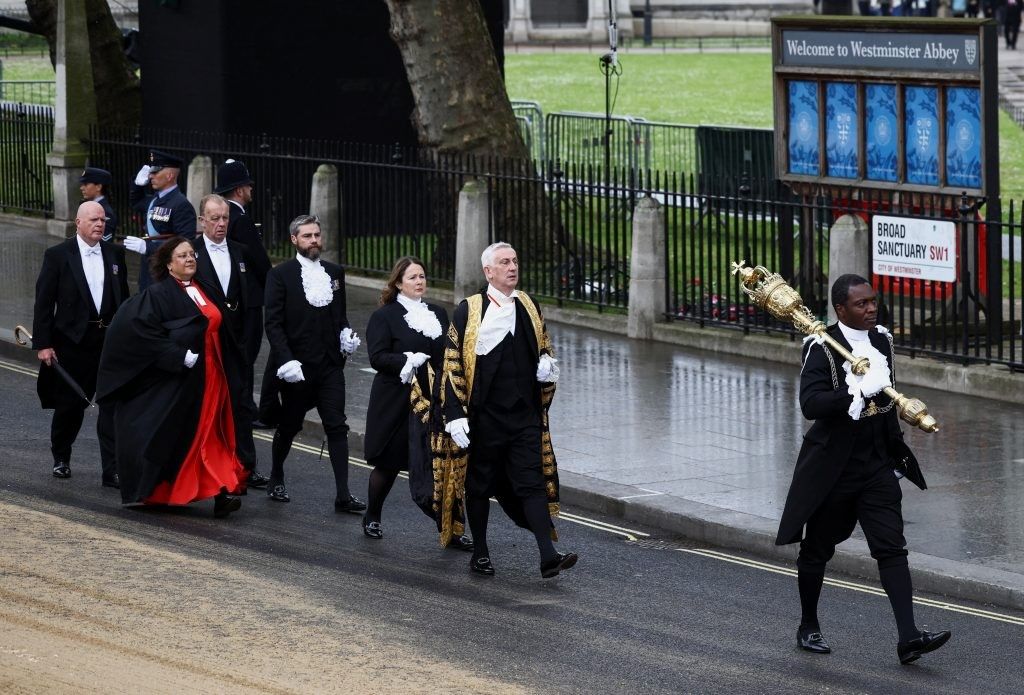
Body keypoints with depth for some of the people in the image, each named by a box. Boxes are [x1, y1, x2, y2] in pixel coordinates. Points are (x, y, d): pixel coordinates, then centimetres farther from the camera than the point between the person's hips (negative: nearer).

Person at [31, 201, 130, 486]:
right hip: (73, 342, -2)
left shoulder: (115, 254, 7)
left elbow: (124, 298, 12)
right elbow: (43, 302, -4)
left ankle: (112, 470, -6)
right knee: (70, 404, 10)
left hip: (110, 341, 2)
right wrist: (42, 344, -9)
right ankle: (60, 458, 33)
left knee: (113, 405, -6)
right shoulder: (58, 256, -3)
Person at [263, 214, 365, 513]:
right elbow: (274, 323, -8)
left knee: (337, 427, -4)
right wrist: (286, 361, -17)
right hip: (297, 365, -3)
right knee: (289, 425, 9)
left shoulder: (335, 273, 11)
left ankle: (343, 494, -6)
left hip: (330, 365, 3)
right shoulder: (281, 275, -4)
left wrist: (346, 335, -1)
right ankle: (276, 479, 31)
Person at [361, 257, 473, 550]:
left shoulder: (438, 315, 13)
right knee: (388, 465, 10)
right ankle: (372, 518, 31)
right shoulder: (384, 316, -3)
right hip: (396, 404, -3)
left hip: (433, 403, 3)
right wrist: (408, 361, -25)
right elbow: (377, 357, -13)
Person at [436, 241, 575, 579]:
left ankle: (548, 555, -11)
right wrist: (456, 416, -13)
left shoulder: (529, 308, 9)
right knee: (480, 485, 8)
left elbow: (544, 349, 23)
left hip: (525, 418, 3)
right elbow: (453, 366, -7)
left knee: (532, 483, -4)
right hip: (484, 418, -3)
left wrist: (547, 366, -1)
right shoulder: (468, 311, -5)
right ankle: (480, 553, 21)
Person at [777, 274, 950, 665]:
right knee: (817, 549, 10)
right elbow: (811, 404, -28)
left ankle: (908, 638, -15)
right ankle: (809, 627, 30)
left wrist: (896, 452, 21)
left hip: (877, 464, 4)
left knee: (891, 547, -7)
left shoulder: (882, 340, 6)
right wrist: (859, 390, -36)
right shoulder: (822, 349, -14)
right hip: (832, 467, -4)